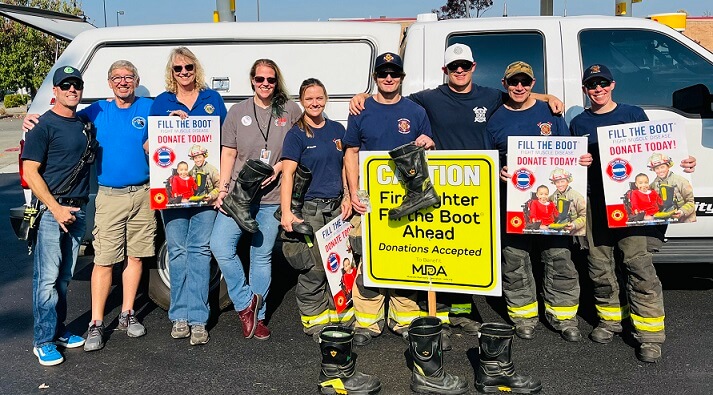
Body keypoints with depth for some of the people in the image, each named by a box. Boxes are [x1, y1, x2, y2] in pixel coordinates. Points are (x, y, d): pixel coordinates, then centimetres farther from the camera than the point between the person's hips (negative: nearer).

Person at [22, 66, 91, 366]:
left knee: (64, 277, 14)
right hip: (52, 210, -6)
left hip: (78, 209, 6)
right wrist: (56, 208, -16)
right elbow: (30, 172, -11)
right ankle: (44, 341, 5)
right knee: (47, 278, -4)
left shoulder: (84, 123, 12)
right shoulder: (44, 125, -7)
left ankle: (59, 331, 25)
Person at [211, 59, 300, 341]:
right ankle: (246, 304, 5)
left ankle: (257, 316, 21)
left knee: (262, 256, 6)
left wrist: (280, 167, -9)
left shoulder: (290, 111, 4)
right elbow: (228, 154, 6)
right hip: (238, 194, 1)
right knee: (220, 246, -15)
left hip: (272, 197, -1)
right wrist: (222, 189, -3)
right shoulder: (238, 111, 6)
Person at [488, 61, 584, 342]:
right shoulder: (495, 119, 6)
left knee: (559, 256, 3)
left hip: (552, 198, 1)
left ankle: (562, 314, 17)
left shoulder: (550, 113, 8)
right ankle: (523, 313, 19)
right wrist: (499, 172, -10)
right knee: (515, 259, 4)